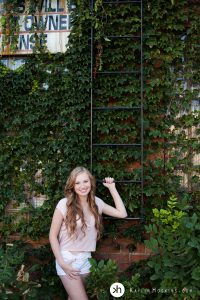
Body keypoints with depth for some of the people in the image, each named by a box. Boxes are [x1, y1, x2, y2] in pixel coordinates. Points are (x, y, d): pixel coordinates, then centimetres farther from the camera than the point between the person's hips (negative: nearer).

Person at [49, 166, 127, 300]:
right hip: (67, 258, -5)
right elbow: (53, 235, -9)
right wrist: (62, 263, -14)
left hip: (85, 259, 5)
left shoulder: (97, 202, 0)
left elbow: (122, 213, -4)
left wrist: (112, 188, -3)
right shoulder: (64, 204, -14)